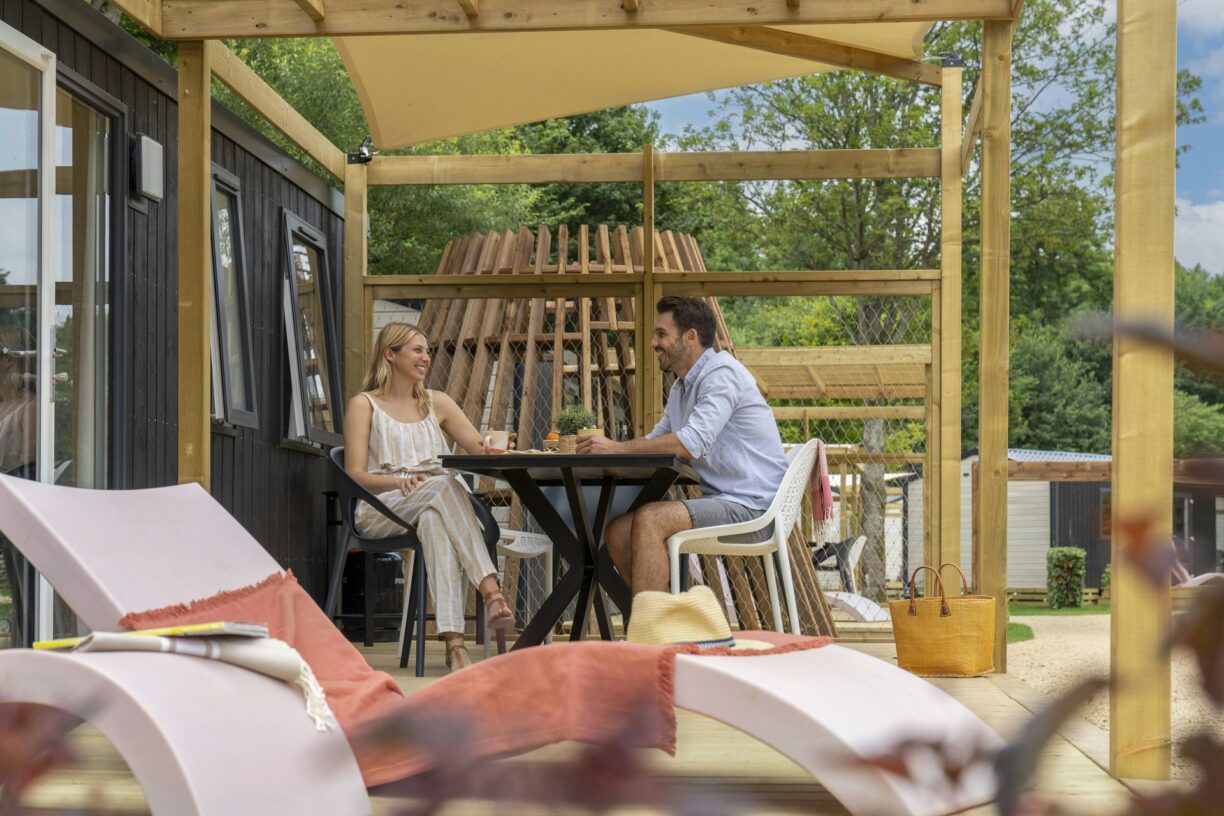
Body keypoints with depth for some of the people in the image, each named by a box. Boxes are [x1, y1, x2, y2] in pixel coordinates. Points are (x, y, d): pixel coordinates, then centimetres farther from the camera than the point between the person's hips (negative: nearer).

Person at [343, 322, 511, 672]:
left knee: (434, 520, -38)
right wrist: (399, 482, -22)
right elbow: (355, 475, -2)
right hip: (380, 509, -3)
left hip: (433, 508, 3)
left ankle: (453, 639, -52)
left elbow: (482, 449, 12)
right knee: (447, 484, -36)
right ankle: (491, 591, -51)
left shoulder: (436, 403, 21)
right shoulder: (364, 405, 8)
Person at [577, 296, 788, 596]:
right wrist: (602, 448, 4)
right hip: (720, 502, 9)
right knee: (618, 532, -4)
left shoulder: (723, 374, -12)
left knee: (650, 519, -28)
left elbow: (692, 442, -25)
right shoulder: (682, 386, 20)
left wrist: (617, 448, -22)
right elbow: (656, 441, 23)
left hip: (752, 508, -9)